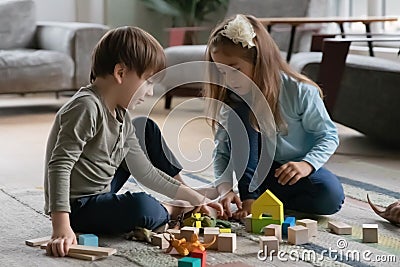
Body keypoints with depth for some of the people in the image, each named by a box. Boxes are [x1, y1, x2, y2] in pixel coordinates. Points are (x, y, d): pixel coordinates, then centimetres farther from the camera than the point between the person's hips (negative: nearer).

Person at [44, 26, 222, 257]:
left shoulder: (121, 116, 6)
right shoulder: (86, 108, -23)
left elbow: (144, 171, 10)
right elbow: (59, 165, -30)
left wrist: (193, 197, 7)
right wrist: (62, 227, -39)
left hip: (101, 192, 10)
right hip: (77, 206, -10)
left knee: (145, 128, 17)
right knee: (141, 205, -36)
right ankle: (170, 211, 2)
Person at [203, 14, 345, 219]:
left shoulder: (300, 91, -19)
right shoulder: (230, 103, -10)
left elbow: (328, 135, -12)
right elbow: (221, 152, -8)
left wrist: (306, 164, -30)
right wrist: (225, 189, -26)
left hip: (293, 171, -1)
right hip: (253, 173, 1)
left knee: (331, 196, -32)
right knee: (238, 116, -24)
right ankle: (249, 198, -20)